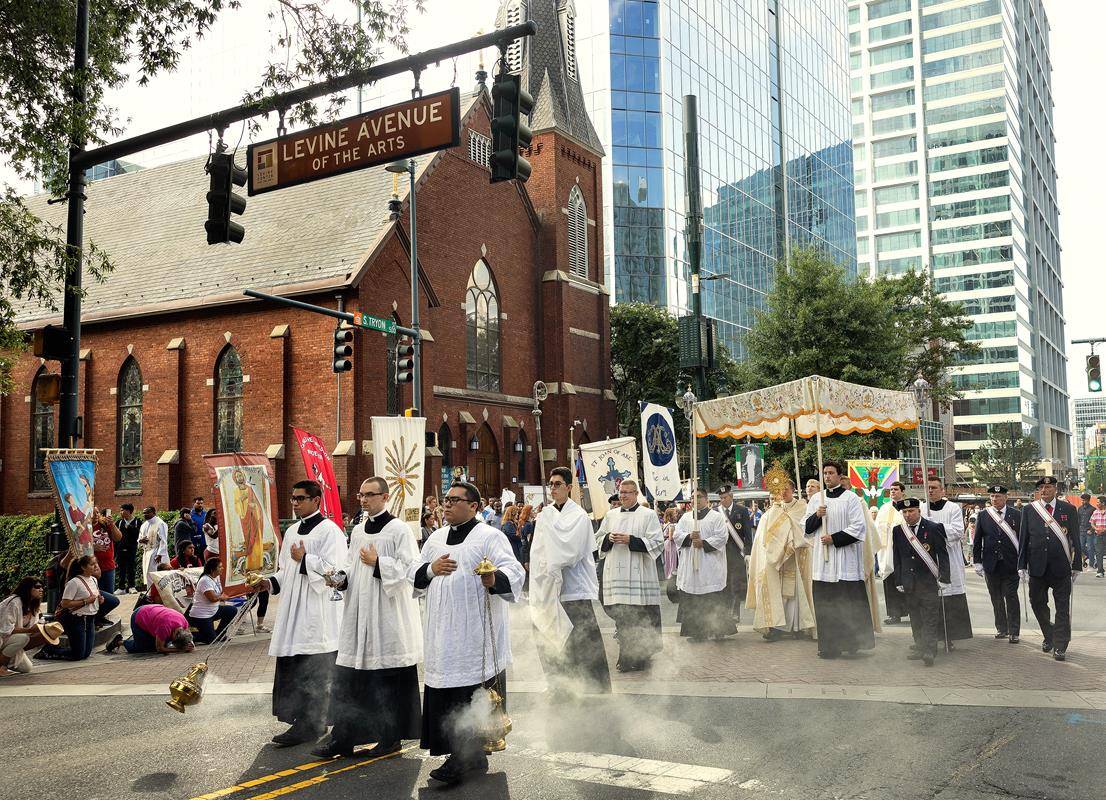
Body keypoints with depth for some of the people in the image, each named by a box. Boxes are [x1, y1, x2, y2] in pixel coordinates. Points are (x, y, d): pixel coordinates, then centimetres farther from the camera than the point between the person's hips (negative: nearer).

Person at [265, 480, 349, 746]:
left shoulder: (329, 531, -9)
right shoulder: (292, 531, 17)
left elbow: (333, 570, -17)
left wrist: (304, 560, -17)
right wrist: (271, 583, 5)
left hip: (317, 616, -8)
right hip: (293, 612, 8)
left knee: (311, 675, -5)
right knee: (290, 670, 10)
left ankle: (309, 725, 1)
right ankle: (301, 721, 21)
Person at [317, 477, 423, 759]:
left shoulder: (399, 529, -8)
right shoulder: (358, 530, 13)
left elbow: (410, 567, -13)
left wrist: (378, 563, -19)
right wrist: (342, 578, 0)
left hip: (388, 616, -7)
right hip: (358, 614, 7)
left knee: (389, 679, 2)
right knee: (349, 677, 6)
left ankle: (392, 737, 14)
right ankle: (343, 738, 12)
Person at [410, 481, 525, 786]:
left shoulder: (489, 536, -5)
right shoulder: (436, 538, 15)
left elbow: (513, 571, -16)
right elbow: (413, 574, 15)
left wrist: (494, 580, -37)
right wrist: (431, 569, -7)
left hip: (476, 634, -7)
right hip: (443, 633, 7)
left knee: (472, 698, -6)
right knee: (444, 698, 10)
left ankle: (461, 761, 0)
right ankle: (474, 758, 24)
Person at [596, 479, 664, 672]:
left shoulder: (648, 515, 2)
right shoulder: (611, 516, 16)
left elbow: (657, 543, -5)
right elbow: (600, 540, 20)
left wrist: (630, 540, -14)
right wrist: (609, 538, -3)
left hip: (639, 575, -4)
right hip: (616, 574, 4)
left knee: (641, 618, -5)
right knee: (620, 616, 4)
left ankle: (642, 657, 6)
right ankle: (626, 658, 13)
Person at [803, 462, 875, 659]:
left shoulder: (851, 498, 0)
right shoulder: (816, 499, 13)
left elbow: (858, 527, -7)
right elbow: (806, 528, 13)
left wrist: (834, 539, -12)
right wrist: (816, 516, -6)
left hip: (845, 559, -4)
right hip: (822, 559, 4)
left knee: (849, 604, -4)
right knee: (825, 605, 4)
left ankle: (852, 643, 3)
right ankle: (829, 646, 9)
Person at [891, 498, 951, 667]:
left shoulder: (934, 528, -4)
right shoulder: (897, 530, 7)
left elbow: (943, 555, -2)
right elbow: (897, 558, 10)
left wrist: (943, 579, -7)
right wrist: (898, 581, 6)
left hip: (929, 582, -4)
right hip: (909, 584, 4)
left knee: (930, 618, -5)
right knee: (915, 619, 10)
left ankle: (929, 651, -6)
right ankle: (920, 647, 19)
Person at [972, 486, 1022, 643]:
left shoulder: (1016, 515, 0)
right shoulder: (983, 516, 4)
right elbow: (977, 540, 6)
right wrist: (977, 562, 3)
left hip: (1010, 565, -2)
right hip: (991, 565, 2)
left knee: (1011, 598, -1)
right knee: (996, 599, 10)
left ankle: (1014, 631, 5)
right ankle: (1001, 628, 22)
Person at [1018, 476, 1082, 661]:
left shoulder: (1069, 510, 2)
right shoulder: (1029, 511, 4)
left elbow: (1075, 539, 3)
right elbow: (1023, 539, 4)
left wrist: (1077, 565, 0)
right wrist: (1022, 565, 0)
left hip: (1061, 567, -1)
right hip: (1037, 567, 2)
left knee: (1062, 607, 2)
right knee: (1037, 603, 9)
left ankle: (1060, 646, 9)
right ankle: (1049, 636, 30)